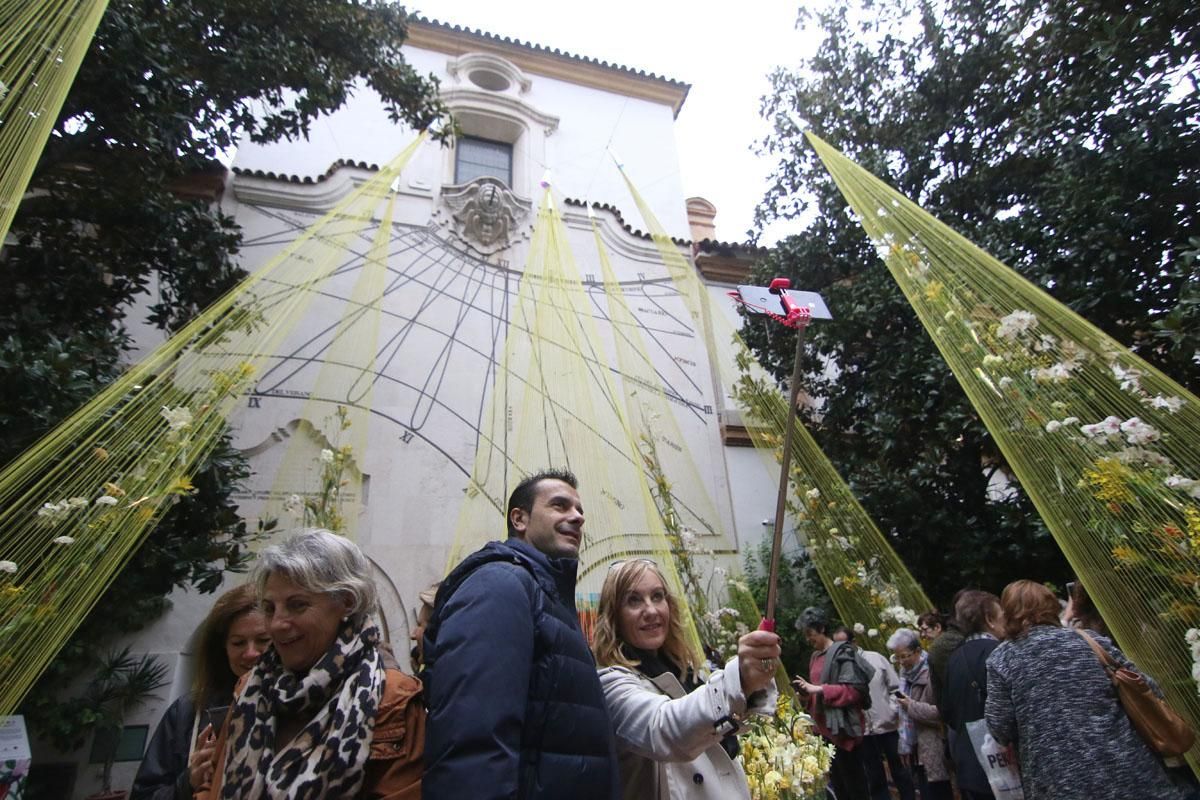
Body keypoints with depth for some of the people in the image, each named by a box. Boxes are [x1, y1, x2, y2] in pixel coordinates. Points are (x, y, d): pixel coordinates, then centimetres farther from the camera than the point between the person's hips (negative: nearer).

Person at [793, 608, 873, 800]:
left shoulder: (842, 653, -13)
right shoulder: (815, 656, 13)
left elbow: (854, 690, -20)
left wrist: (819, 689, -23)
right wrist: (807, 691, 1)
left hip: (842, 727, -8)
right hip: (825, 728, 8)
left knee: (853, 781, 3)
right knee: (836, 783, 17)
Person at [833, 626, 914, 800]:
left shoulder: (875, 658, -5)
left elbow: (895, 687, 0)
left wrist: (893, 712, -10)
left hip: (886, 724, -1)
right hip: (862, 730, 1)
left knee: (899, 769, 15)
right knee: (874, 776, 14)